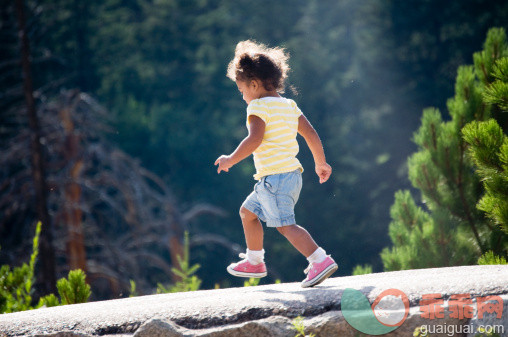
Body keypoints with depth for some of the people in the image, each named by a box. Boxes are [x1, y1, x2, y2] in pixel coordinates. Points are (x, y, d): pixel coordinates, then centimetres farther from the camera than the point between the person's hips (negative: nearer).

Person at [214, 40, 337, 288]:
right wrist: (321, 163, 24)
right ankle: (254, 262, 33)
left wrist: (230, 160, -12)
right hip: (292, 174, 10)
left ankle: (320, 260, -25)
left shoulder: (259, 107, -9)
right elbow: (311, 135, 15)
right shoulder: (289, 106, 16)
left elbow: (255, 140, -22)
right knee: (247, 212, 24)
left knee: (286, 224, -14)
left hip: (274, 177, -10)